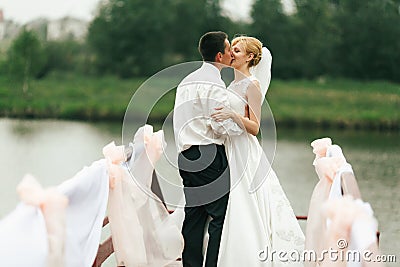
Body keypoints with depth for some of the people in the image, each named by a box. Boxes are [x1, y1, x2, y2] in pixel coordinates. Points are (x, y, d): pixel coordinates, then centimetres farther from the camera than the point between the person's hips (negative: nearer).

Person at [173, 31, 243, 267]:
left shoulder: (187, 81, 20)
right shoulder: (213, 84, -10)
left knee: (194, 216, 9)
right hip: (209, 155, -9)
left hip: (186, 156, 9)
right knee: (221, 216, -6)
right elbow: (224, 126, -15)